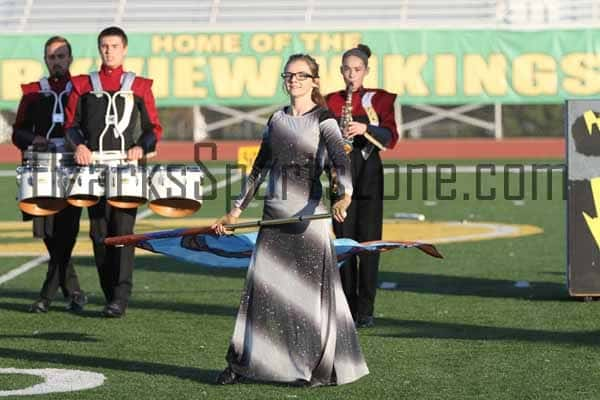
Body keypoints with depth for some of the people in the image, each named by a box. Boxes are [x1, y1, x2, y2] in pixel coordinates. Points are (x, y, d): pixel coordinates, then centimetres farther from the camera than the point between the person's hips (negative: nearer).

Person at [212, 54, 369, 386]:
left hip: (308, 213, -5)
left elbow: (340, 161, -19)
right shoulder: (276, 121, 13)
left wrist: (344, 196, -37)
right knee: (261, 289, 6)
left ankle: (323, 368, 5)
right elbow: (258, 169, 19)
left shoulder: (323, 120, -4)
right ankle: (243, 363, 13)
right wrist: (236, 211, 17)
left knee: (312, 288, -2)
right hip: (274, 213, 5)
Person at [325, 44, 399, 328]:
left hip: (369, 176, -2)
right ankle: (348, 309, 7)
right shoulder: (331, 101, 9)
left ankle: (366, 310, -1)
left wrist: (365, 128, -23)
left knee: (368, 242, -4)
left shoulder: (379, 99, 2)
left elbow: (391, 139, -7)